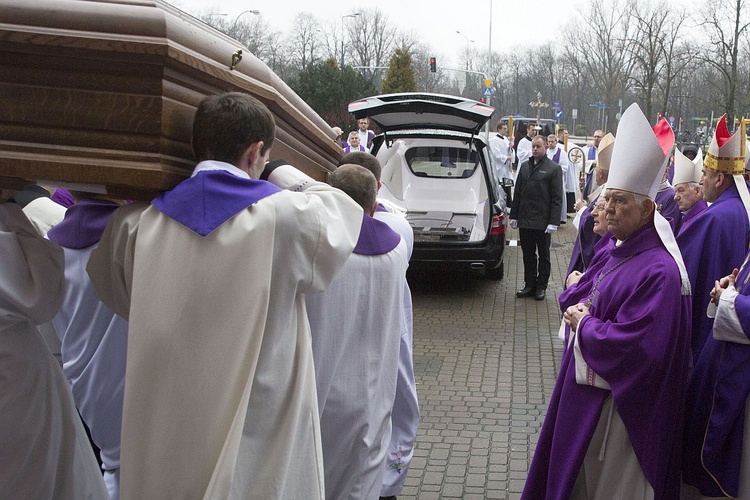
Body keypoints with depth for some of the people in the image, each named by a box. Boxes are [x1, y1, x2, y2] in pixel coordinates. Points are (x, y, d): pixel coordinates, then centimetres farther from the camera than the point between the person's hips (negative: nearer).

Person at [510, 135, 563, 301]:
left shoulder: (554, 168, -4)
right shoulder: (525, 166, 11)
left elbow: (557, 198, -8)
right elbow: (518, 193, 15)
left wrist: (553, 222, -14)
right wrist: (514, 216, 9)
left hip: (542, 222, -5)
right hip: (525, 220, 5)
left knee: (543, 256, 8)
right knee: (528, 254, 11)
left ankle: (541, 287, 17)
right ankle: (529, 285, 20)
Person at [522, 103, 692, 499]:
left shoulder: (657, 271, -24)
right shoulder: (615, 251, 5)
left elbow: (630, 344, -29)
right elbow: (580, 291, 18)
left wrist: (583, 324, -14)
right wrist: (580, 309, -6)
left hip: (619, 405, -9)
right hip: (585, 392, 9)